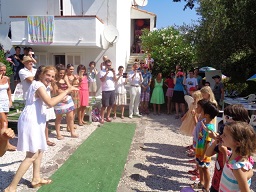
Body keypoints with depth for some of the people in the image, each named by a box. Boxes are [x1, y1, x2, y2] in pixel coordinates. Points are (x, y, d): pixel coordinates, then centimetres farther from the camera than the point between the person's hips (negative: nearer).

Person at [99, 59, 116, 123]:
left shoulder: (112, 71, 12)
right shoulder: (102, 72, -3)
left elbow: (115, 80, 4)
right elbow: (102, 80, -15)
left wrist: (114, 73, -8)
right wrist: (106, 73, -21)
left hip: (112, 90, 5)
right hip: (105, 91, -5)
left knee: (111, 105, 8)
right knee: (104, 105, -4)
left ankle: (108, 117, 20)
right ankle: (102, 118, 6)